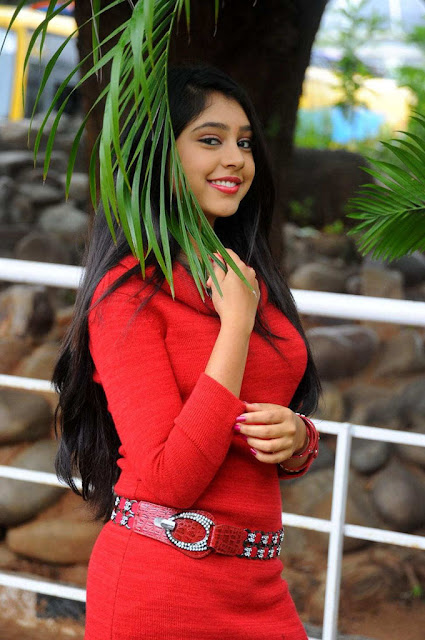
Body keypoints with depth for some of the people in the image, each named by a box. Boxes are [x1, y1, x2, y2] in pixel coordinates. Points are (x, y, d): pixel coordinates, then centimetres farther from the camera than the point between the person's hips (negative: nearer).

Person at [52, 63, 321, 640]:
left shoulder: (251, 280, 10)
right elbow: (168, 480, -18)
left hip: (260, 583, 7)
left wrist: (295, 438, -6)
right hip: (160, 586, -6)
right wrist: (237, 322, -17)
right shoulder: (129, 291, -11)